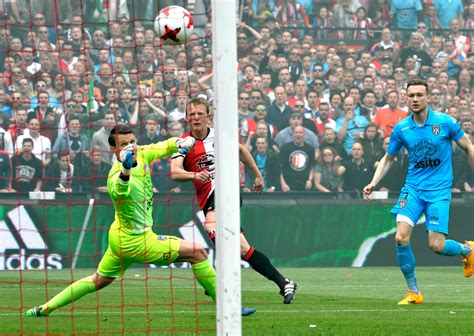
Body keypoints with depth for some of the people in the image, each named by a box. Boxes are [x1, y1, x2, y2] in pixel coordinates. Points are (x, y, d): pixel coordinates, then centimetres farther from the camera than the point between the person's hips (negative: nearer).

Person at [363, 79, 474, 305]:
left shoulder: (445, 122, -7)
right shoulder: (401, 129, 0)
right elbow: (388, 158, 14)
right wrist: (373, 183, 1)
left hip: (439, 190, -3)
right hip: (413, 188, 3)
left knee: (437, 246, -11)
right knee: (401, 238, -15)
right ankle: (413, 292, 0)